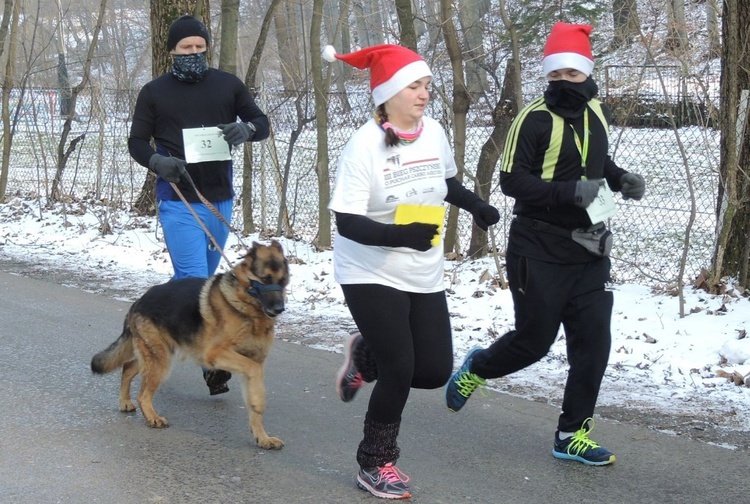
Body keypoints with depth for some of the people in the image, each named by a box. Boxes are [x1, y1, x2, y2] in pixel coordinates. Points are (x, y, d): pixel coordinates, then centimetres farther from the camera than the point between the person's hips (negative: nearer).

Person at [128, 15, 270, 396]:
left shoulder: (228, 85, 5)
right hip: (178, 202, -4)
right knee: (194, 281, -15)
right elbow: (137, 142, 5)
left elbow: (262, 123, 10)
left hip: (220, 200, 4)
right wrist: (157, 161, -17)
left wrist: (246, 128, -14)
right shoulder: (154, 92, 0)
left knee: (199, 277, 16)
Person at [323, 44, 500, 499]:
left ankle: (365, 355, 34)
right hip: (371, 276, -6)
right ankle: (376, 465, 15)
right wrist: (401, 234, -37)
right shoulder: (364, 145, -20)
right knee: (399, 371, -8)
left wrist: (477, 206, 3)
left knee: (435, 371, 3)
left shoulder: (434, 132, -2)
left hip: (424, 277, 6)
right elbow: (347, 222, -23)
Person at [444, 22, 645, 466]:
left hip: (589, 250, 6)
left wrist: (620, 178, 5)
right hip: (539, 253, -6)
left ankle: (572, 435, 13)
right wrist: (568, 192, -28)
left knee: (594, 342, 1)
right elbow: (512, 180, -18)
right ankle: (477, 368, 36)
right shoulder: (534, 119, -14)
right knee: (534, 340, 4)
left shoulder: (597, 113, 8)